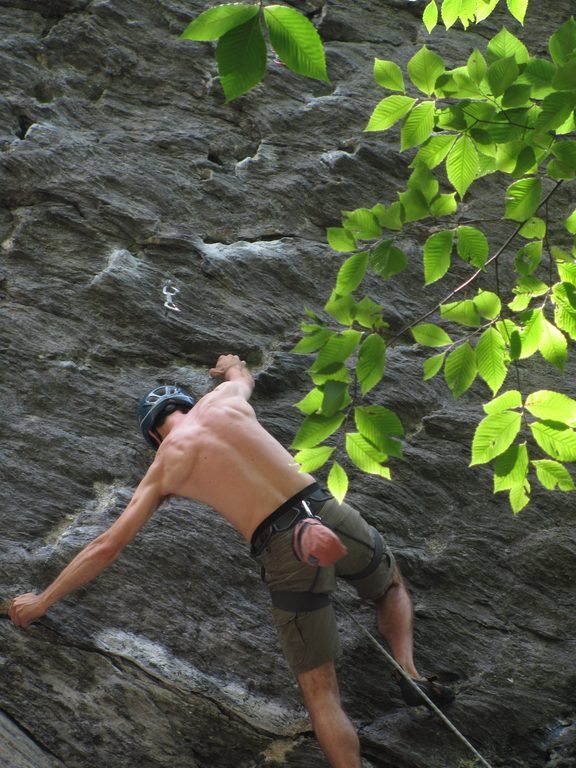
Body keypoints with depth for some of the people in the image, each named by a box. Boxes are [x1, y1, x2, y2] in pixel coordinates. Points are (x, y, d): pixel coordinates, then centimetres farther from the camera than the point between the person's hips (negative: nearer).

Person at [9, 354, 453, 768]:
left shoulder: (165, 466, 9)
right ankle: (407, 669, 11)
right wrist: (233, 367, 69)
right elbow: (241, 374, 44)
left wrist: (42, 601, 21)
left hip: (286, 551, -3)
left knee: (321, 693, 3)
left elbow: (108, 547, 9)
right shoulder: (227, 398, 16)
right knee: (392, 587, 34)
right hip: (330, 512, 4)